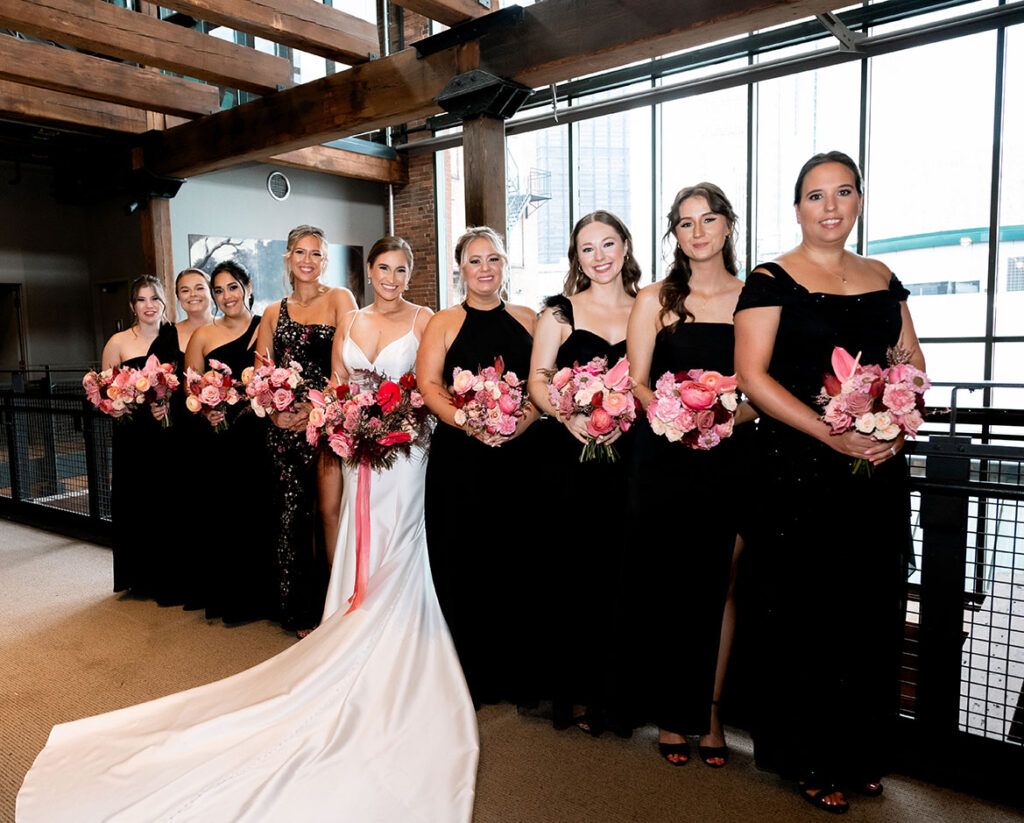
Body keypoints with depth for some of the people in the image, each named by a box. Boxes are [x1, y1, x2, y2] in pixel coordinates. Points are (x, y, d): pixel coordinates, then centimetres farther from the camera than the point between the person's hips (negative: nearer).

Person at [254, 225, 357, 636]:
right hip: (284, 424, 4)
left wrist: (317, 408, -14)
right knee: (292, 513, 7)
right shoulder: (273, 313, 16)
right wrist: (274, 411, -7)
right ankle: (299, 611, 19)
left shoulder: (339, 299, 3)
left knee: (332, 509, -9)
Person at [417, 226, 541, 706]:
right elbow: (428, 385, -3)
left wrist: (518, 422, -12)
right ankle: (470, 678, 18)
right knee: (464, 563, 3)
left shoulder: (527, 321, 13)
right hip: (459, 460, -1)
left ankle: (514, 674, 20)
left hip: (517, 456, 2)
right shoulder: (444, 323, 7)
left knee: (515, 562, 4)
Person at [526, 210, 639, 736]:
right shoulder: (560, 310, 7)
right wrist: (567, 415, -17)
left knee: (621, 571, 3)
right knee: (570, 573, 3)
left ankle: (613, 688, 20)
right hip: (569, 457, -1)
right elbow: (538, 380, 2)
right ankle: (572, 692, 18)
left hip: (629, 455, 1)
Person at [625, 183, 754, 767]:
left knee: (716, 585, 5)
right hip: (664, 461, 0)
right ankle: (671, 713, 20)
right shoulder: (655, 300, 6)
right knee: (665, 584, 4)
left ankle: (708, 711, 23)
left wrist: (727, 418, -13)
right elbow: (637, 383, 2)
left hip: (729, 460, 1)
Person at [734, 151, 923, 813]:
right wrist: (832, 435, -19)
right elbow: (753, 375, -12)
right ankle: (813, 760, 21)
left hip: (878, 465, 5)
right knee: (809, 608, 2)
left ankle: (862, 752, 30)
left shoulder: (883, 279, 14)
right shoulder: (771, 280, -3)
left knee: (873, 606, 11)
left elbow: (914, 363, 15)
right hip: (800, 467, -5)